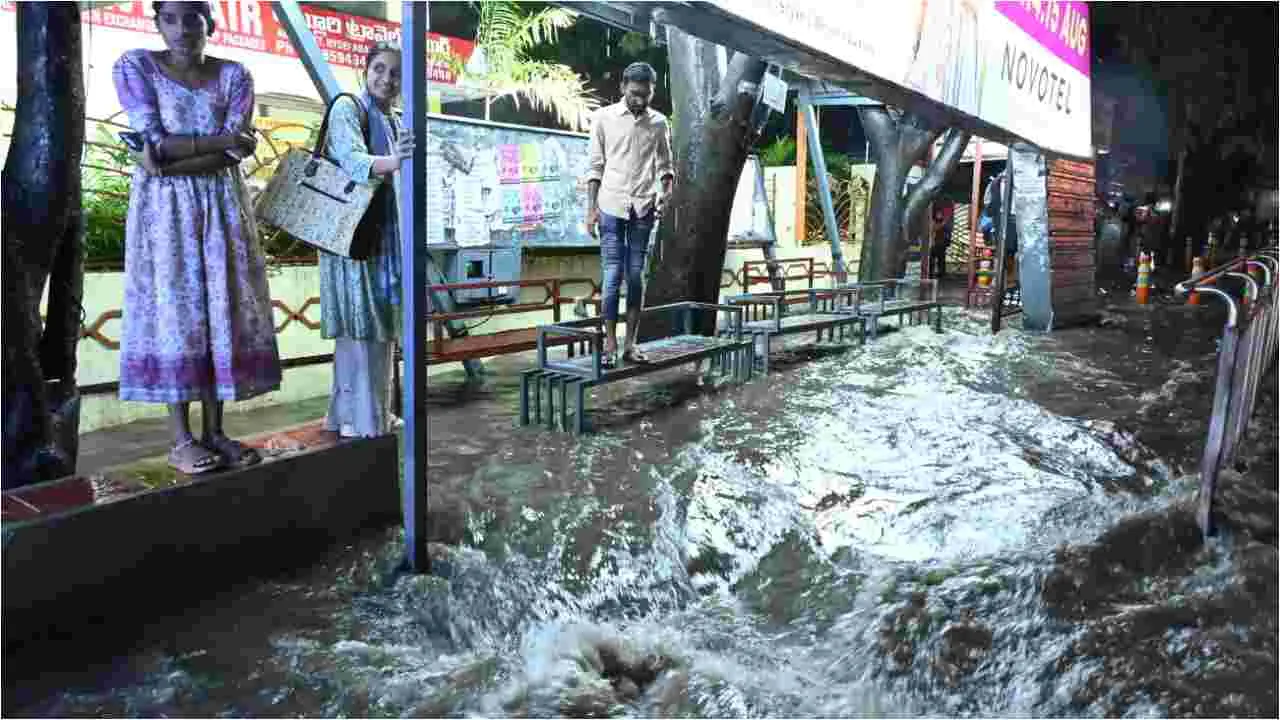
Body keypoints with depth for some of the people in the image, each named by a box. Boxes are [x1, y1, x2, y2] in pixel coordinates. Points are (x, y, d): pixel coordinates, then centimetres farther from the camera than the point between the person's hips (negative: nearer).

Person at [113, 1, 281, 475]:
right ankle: (181, 439, -1)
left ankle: (214, 431, 6)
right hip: (163, 206, -2)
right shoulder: (135, 66, 0)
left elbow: (232, 157, -7)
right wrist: (221, 139, -12)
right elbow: (155, 142, -12)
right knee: (174, 311, -5)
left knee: (222, 311, -1)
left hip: (222, 205, 3)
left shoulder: (233, 76, 5)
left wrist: (170, 161, -15)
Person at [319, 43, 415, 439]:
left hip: (384, 230, 8)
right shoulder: (347, 108, -8)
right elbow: (352, 160, -26)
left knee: (381, 322, 9)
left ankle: (374, 410, 19)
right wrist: (392, 161, -43)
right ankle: (356, 416, -5)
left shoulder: (394, 121, 16)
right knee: (358, 322, -10)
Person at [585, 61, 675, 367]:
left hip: (644, 207, 2)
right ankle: (610, 344, 2)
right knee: (612, 275, -4)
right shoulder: (604, 118, 2)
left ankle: (630, 343, 10)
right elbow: (595, 166, 2)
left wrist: (666, 191, -6)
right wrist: (591, 208, -4)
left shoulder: (659, 122, 8)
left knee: (636, 276, 4)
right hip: (612, 206, -2)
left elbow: (665, 164, 14)